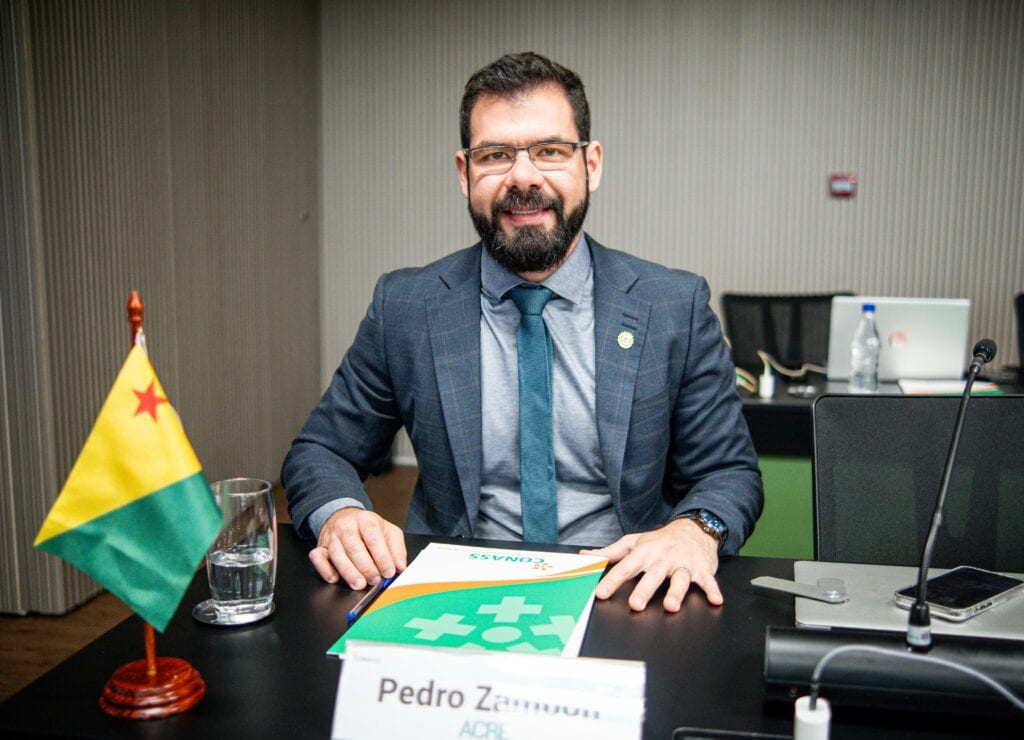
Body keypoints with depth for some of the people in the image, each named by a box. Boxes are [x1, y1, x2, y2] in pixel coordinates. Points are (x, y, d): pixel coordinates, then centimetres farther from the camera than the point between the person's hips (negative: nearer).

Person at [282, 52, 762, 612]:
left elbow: (730, 472, 4)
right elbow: (321, 453, 8)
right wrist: (340, 514, -15)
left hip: (620, 598, 0)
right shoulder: (402, 307, 1)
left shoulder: (678, 307, -1)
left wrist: (696, 528, -18)